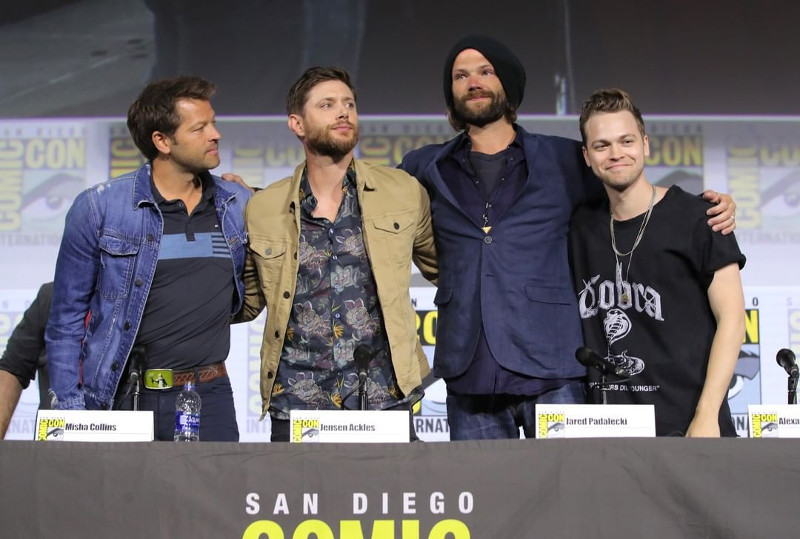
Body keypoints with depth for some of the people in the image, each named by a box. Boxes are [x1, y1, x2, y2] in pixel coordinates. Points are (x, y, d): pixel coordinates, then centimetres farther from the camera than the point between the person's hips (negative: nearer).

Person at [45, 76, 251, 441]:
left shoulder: (239, 206, 5)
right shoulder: (98, 208, -5)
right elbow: (67, 318, 0)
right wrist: (70, 410, -4)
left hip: (208, 396, 2)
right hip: (119, 397, -2)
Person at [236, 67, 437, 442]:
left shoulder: (404, 193, 6)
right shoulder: (262, 210, 7)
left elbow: (445, 270, 19)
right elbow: (246, 303, 17)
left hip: (385, 400, 0)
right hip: (296, 407, 0)